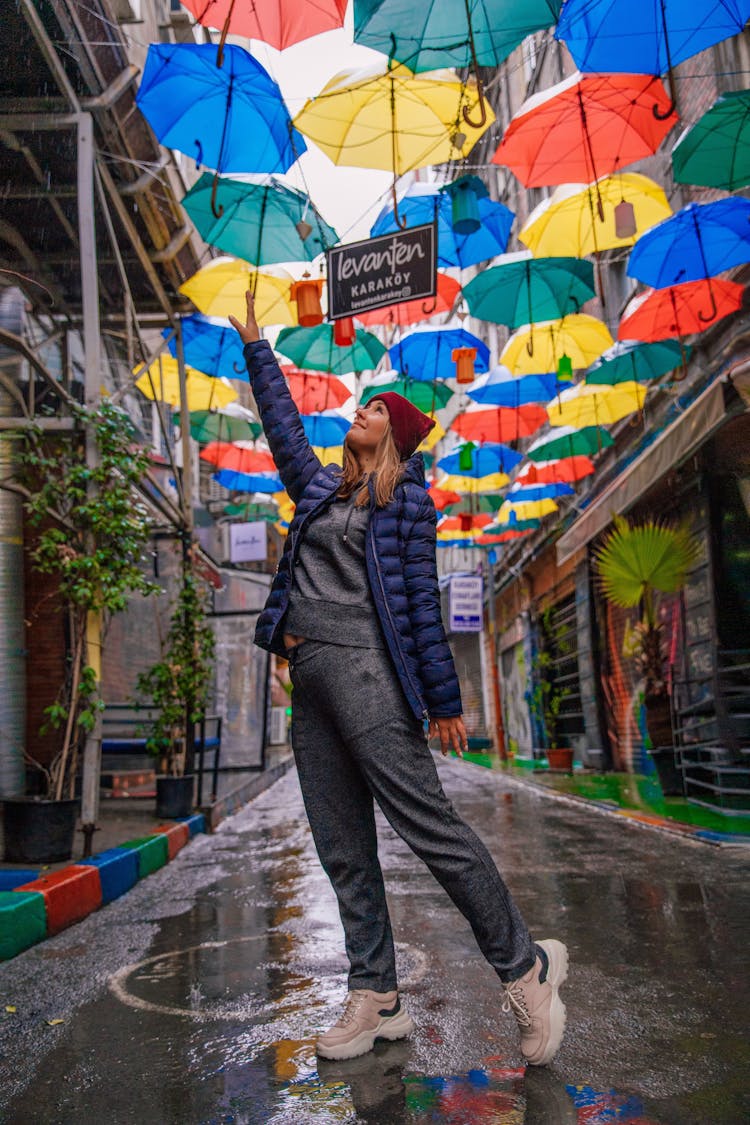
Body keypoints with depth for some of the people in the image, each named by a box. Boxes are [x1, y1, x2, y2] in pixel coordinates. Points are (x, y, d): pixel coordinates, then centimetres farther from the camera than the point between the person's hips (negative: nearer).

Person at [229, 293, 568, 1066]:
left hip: (365, 667, -7)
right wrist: (254, 347, 37)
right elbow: (283, 424, 32)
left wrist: (441, 701, -7)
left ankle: (525, 968, 5)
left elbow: (421, 597, -3)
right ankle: (375, 999, 15)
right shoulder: (319, 488, 20)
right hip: (309, 672, 7)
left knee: (427, 822, -9)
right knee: (342, 849, 6)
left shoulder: (405, 496, 3)